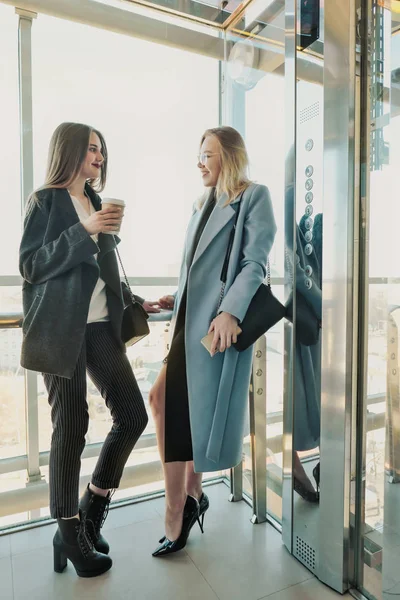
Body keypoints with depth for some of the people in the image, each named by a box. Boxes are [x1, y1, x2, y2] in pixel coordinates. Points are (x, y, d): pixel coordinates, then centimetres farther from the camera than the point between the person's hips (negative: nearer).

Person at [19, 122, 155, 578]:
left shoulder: (96, 203, 20)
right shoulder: (45, 201, 2)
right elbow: (30, 265, -8)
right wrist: (83, 231, -16)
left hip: (100, 325, 6)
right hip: (61, 328, -6)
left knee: (132, 417, 1)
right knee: (71, 428, -1)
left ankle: (89, 516, 23)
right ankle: (70, 534, 20)